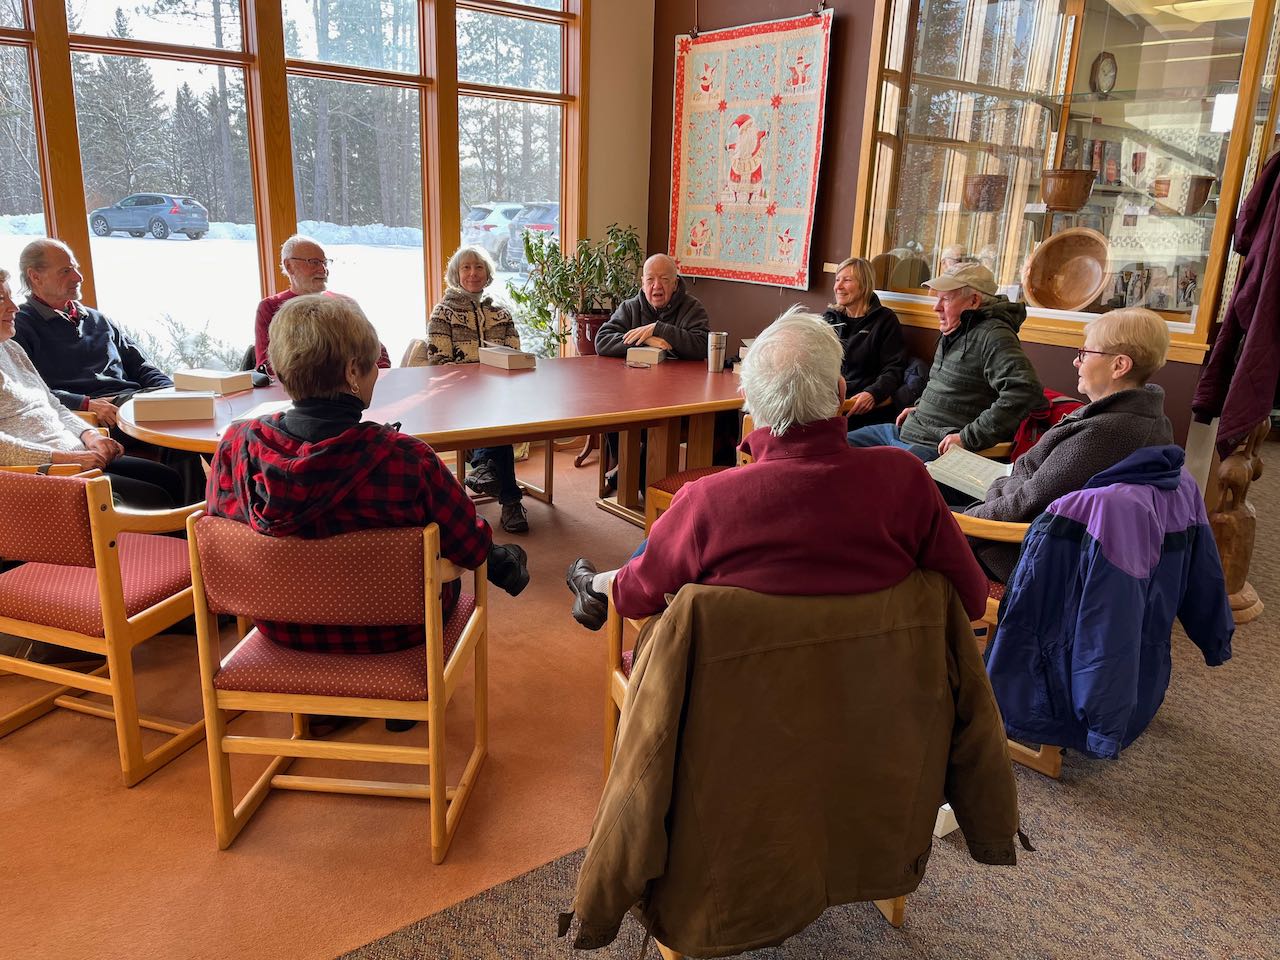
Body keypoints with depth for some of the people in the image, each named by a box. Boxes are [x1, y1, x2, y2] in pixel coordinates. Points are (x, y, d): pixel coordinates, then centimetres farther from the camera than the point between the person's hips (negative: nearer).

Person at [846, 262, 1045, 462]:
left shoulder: (992, 336, -16)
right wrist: (921, 408, 14)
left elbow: (1026, 390, -29)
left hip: (938, 448, -10)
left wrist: (969, 438, -26)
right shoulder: (952, 333, 14)